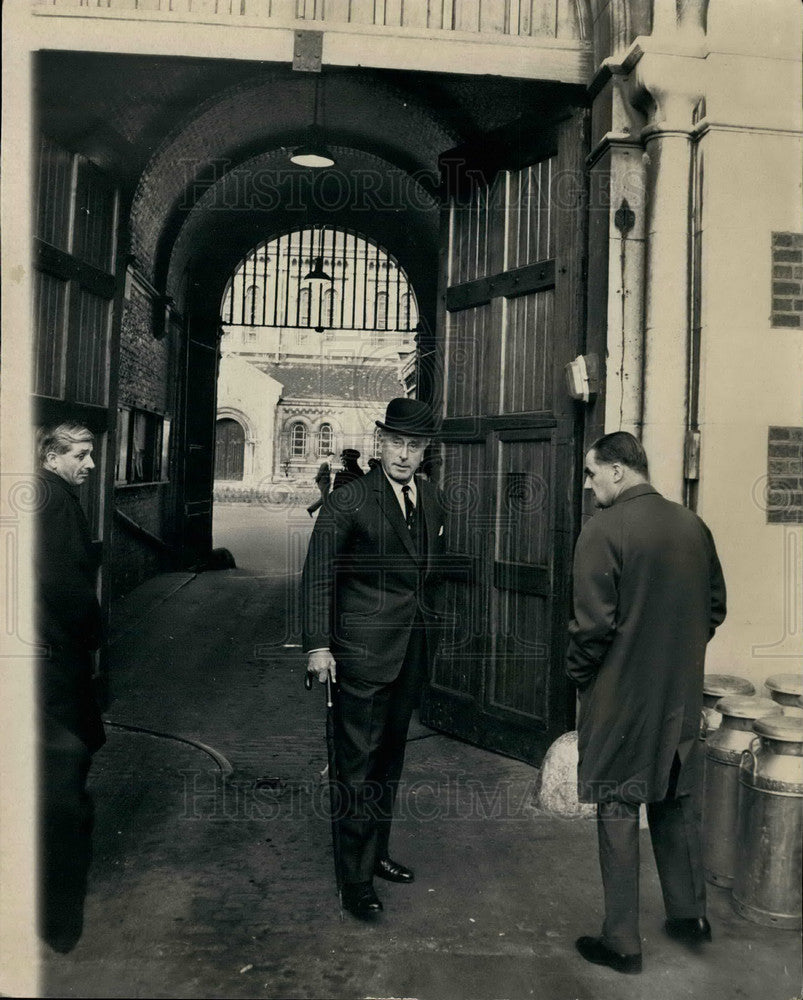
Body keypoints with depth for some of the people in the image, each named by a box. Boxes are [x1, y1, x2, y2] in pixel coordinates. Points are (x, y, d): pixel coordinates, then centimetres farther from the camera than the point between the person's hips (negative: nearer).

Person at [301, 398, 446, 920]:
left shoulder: (433, 501, 9)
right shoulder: (349, 500, -10)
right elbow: (318, 574, -10)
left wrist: (431, 632, 14)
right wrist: (318, 645, -13)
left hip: (413, 651, 6)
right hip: (364, 650, -6)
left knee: (390, 756, 18)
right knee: (359, 763, 1)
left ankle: (376, 851, 36)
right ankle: (356, 880, 14)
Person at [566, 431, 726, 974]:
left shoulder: (604, 531, -18)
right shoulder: (694, 526, 1)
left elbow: (593, 624, -19)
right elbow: (716, 607, 9)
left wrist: (578, 674, -2)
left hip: (621, 696, -6)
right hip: (683, 693, 6)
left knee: (618, 812, 7)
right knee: (677, 802, 21)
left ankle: (622, 942, 19)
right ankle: (690, 912, 36)